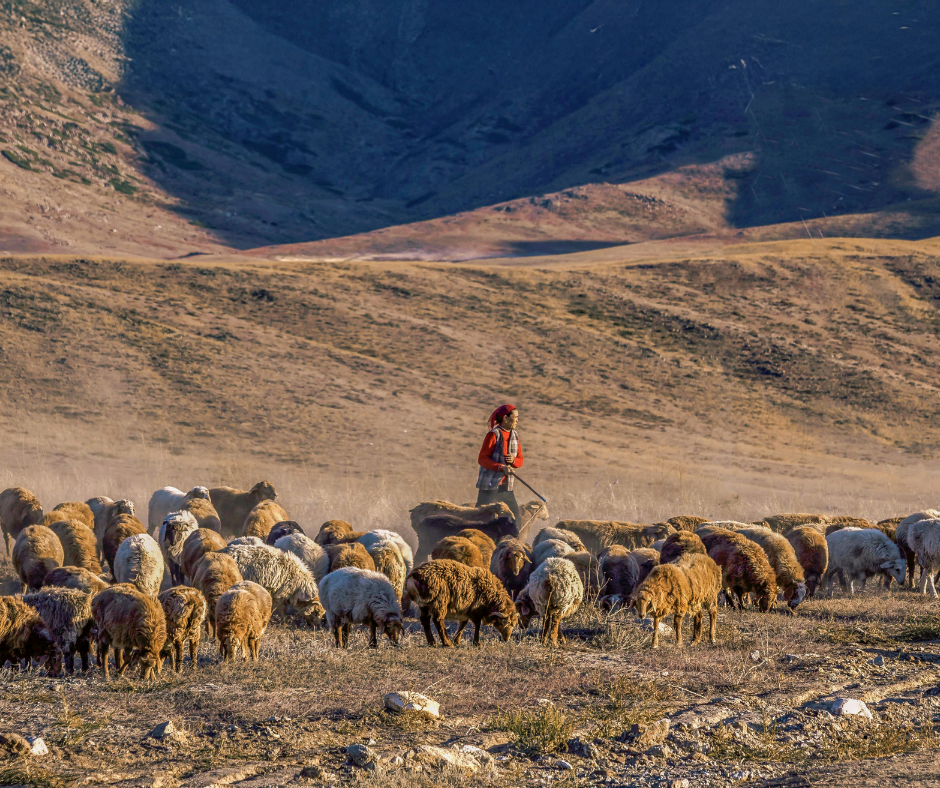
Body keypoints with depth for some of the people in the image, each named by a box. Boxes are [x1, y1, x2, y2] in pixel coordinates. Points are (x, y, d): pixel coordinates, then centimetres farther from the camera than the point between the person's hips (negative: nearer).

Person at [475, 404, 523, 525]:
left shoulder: (515, 435, 12)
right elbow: (482, 459, -13)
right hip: (490, 485, -7)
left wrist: (513, 460, -9)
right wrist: (501, 467, -23)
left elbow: (520, 461, 15)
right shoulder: (493, 434, -10)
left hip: (506, 487, 7)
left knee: (516, 519, 7)